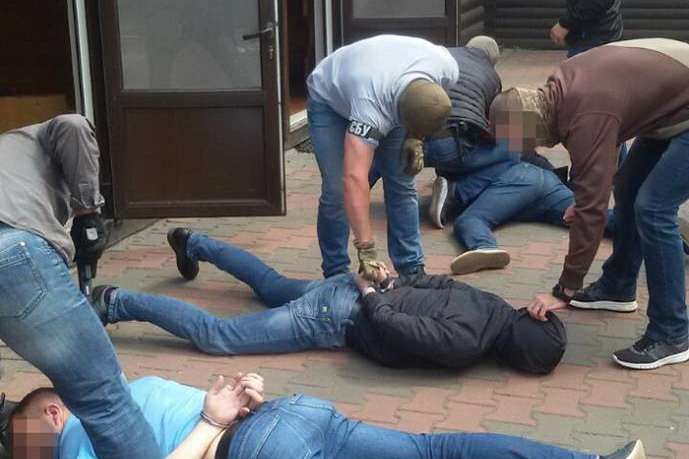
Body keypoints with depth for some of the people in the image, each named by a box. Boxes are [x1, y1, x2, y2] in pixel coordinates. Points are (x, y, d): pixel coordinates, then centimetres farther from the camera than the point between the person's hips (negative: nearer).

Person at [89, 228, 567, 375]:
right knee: (216, 335, -4)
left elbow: (436, 280, 16)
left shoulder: (491, 304, 1)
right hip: (334, 318, -9)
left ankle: (193, 243, 47)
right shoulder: (467, 345, -27)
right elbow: (394, 325, -30)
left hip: (347, 289, 9)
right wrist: (372, 295, -14)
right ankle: (116, 303, 0)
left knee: (273, 286, 35)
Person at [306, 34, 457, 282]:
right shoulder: (371, 106, -46)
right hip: (330, 99, -4)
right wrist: (366, 250, -53)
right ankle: (335, 275, 3)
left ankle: (412, 270, 6)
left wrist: (414, 138, -13)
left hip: (387, 95, 5)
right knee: (337, 191, -13)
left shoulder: (447, 68, -30)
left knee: (402, 185, -4)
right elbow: (355, 179, -50)